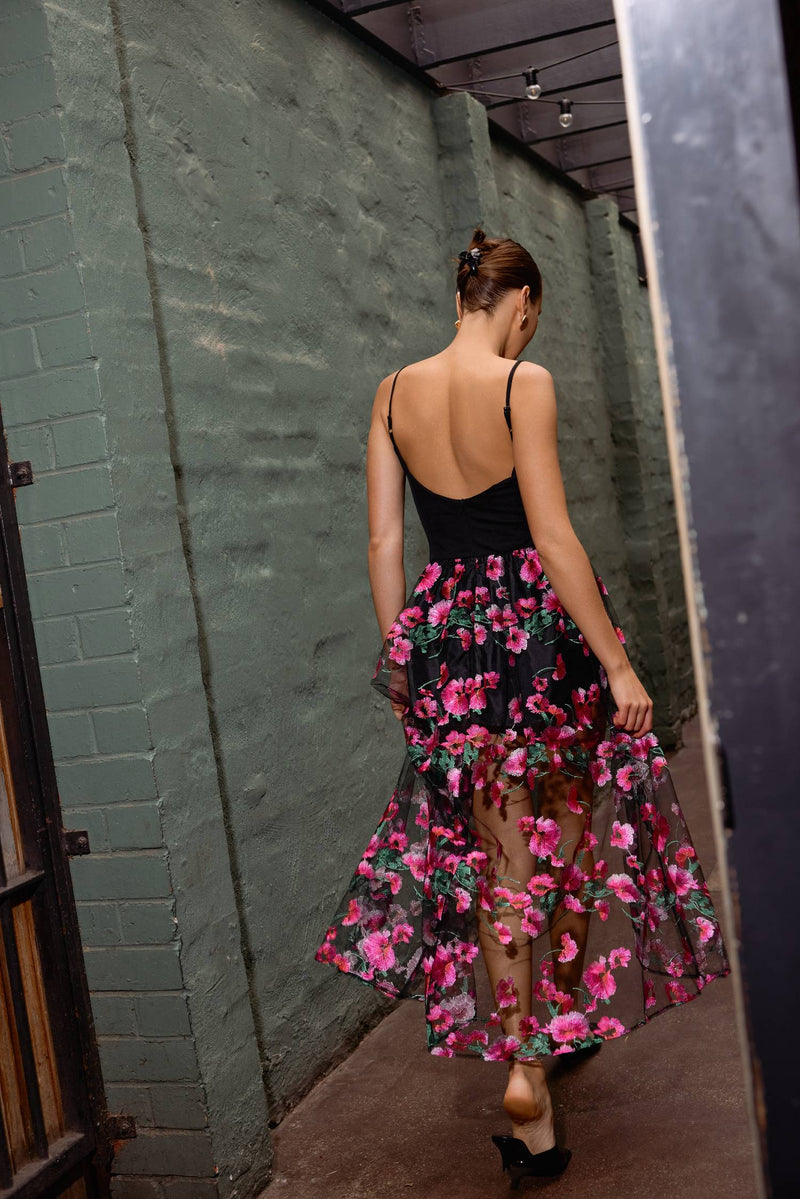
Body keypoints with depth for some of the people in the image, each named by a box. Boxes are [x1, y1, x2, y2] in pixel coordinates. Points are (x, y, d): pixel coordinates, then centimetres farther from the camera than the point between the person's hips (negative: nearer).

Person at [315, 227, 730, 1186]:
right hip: (537, 628, -4)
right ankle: (558, 1024, 28)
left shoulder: (394, 393, 5)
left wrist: (397, 655, 13)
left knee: (495, 856, 11)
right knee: (563, 836, 17)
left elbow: (384, 542, 5)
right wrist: (618, 663, -12)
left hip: (446, 635, 4)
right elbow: (554, 538, -16)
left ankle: (518, 1058, 15)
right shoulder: (523, 383, -10)